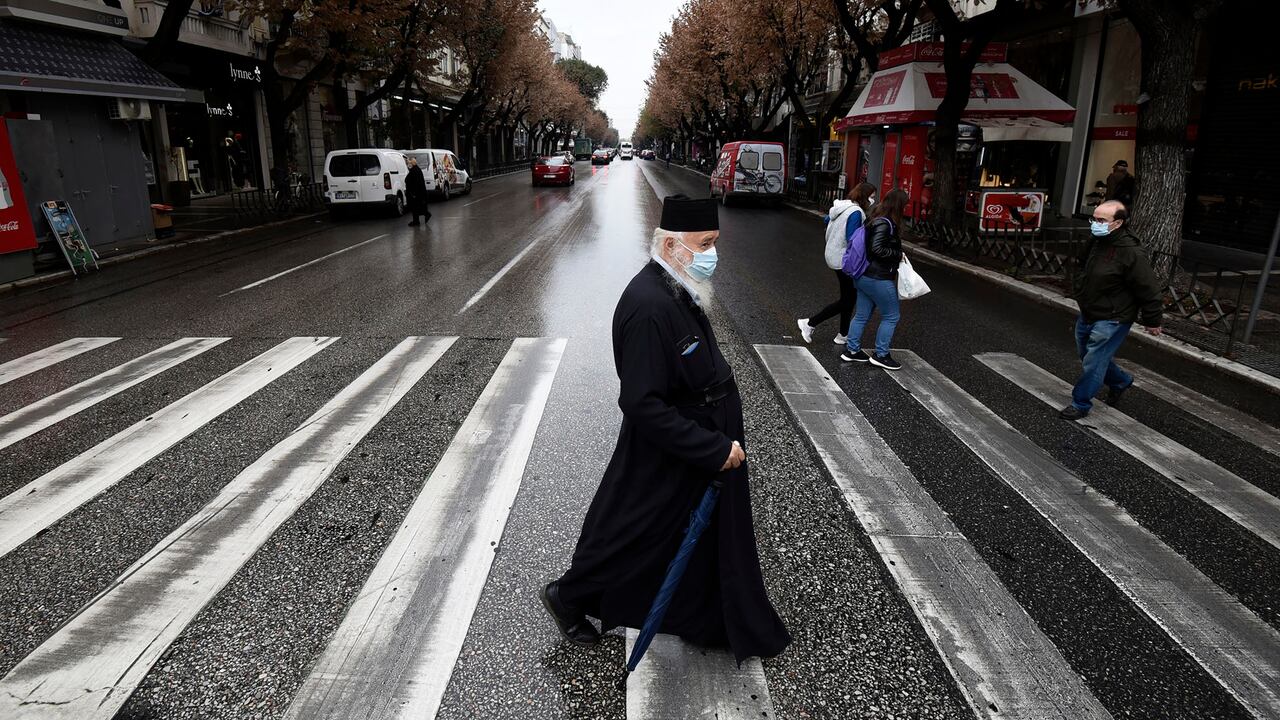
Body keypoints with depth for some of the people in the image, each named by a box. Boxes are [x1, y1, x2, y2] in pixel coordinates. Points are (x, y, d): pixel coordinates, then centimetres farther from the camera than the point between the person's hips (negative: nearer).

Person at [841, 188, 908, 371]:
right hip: (878, 279, -9)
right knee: (891, 317, 4)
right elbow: (877, 249, -26)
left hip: (864, 276, 9)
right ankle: (881, 355, 11)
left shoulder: (874, 219, 10)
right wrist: (898, 255, -13)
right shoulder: (884, 224, -19)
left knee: (861, 315, 16)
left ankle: (851, 350, 23)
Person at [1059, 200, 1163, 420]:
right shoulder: (1096, 243, 1)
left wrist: (1152, 321, -10)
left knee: (1093, 362, -4)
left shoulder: (1132, 253, -24)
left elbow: (1150, 290, -18)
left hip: (1111, 321, -9)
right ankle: (1120, 381, 45)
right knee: (1086, 355, 22)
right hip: (1087, 315, 9)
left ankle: (1081, 404, 9)